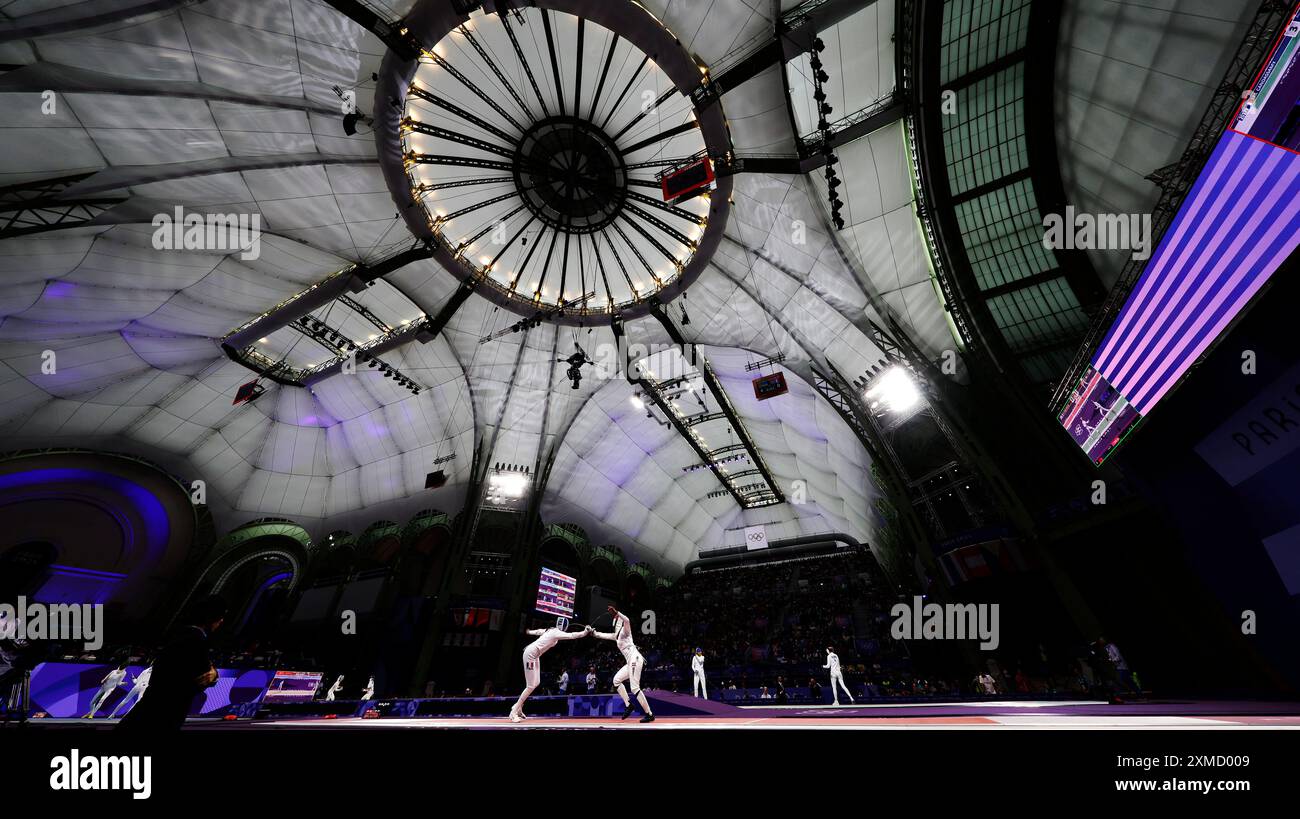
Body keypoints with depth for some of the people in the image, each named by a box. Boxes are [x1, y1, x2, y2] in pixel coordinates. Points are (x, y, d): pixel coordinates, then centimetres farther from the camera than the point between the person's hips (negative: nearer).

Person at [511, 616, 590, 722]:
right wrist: (584, 632, -38)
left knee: (536, 683, 11)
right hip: (530, 654, -10)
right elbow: (572, 636, -31)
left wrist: (528, 631, 45)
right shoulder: (556, 632, -16)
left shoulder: (550, 630, 9)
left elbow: (537, 632, 27)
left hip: (535, 655, 10)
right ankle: (514, 712, 3)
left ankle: (518, 707, 21)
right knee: (531, 686, -6)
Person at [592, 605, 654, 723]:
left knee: (635, 688, -10)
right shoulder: (617, 635, 21)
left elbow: (627, 620, -27)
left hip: (635, 659, -9)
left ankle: (649, 714, -4)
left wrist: (616, 612, -37)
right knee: (616, 680, 16)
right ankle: (628, 705, 16)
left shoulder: (624, 631, -4)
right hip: (631, 661, 9)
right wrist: (594, 633, 29)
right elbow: (604, 635, 32)